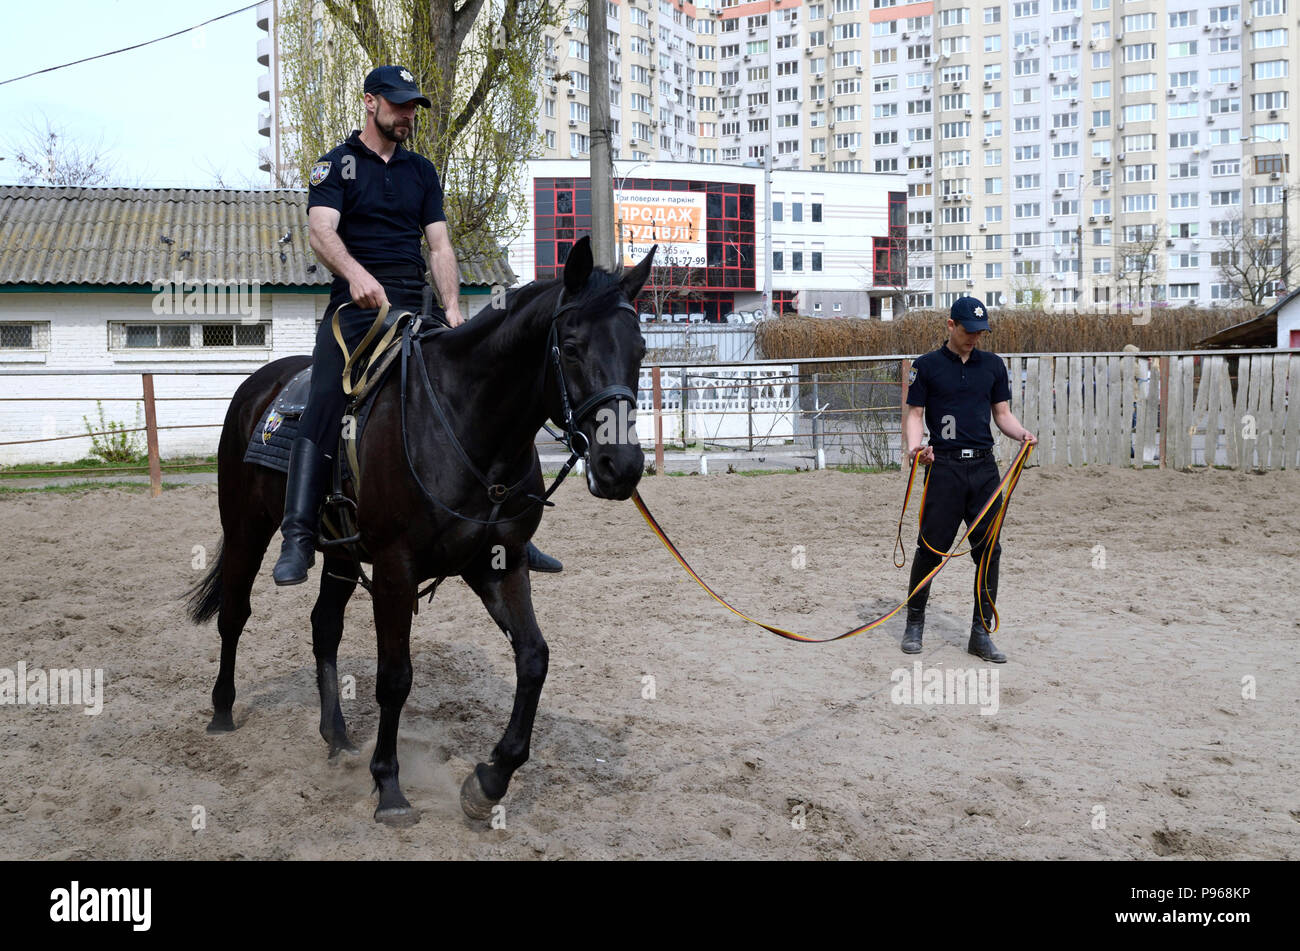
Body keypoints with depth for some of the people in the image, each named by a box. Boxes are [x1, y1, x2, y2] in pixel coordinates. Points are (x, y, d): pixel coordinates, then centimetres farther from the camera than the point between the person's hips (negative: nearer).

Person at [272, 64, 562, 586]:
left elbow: (439, 245, 13)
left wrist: (451, 307, -4)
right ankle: (298, 540, -19)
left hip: (414, 307, 4)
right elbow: (321, 232, -10)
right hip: (356, 307, -4)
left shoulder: (422, 171, 21)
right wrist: (357, 274, -31)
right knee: (322, 410, -19)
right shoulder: (335, 165, 7)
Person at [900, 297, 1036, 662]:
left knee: (988, 550, 1)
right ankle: (914, 624, 14)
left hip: (984, 467, 3)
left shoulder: (993, 364, 13)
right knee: (930, 547, -3)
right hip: (944, 467, -3)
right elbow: (914, 413, 3)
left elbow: (1002, 413, 14)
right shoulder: (927, 366, 4)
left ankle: (981, 634, 8)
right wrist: (913, 446, -16)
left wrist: (1022, 433, -7)